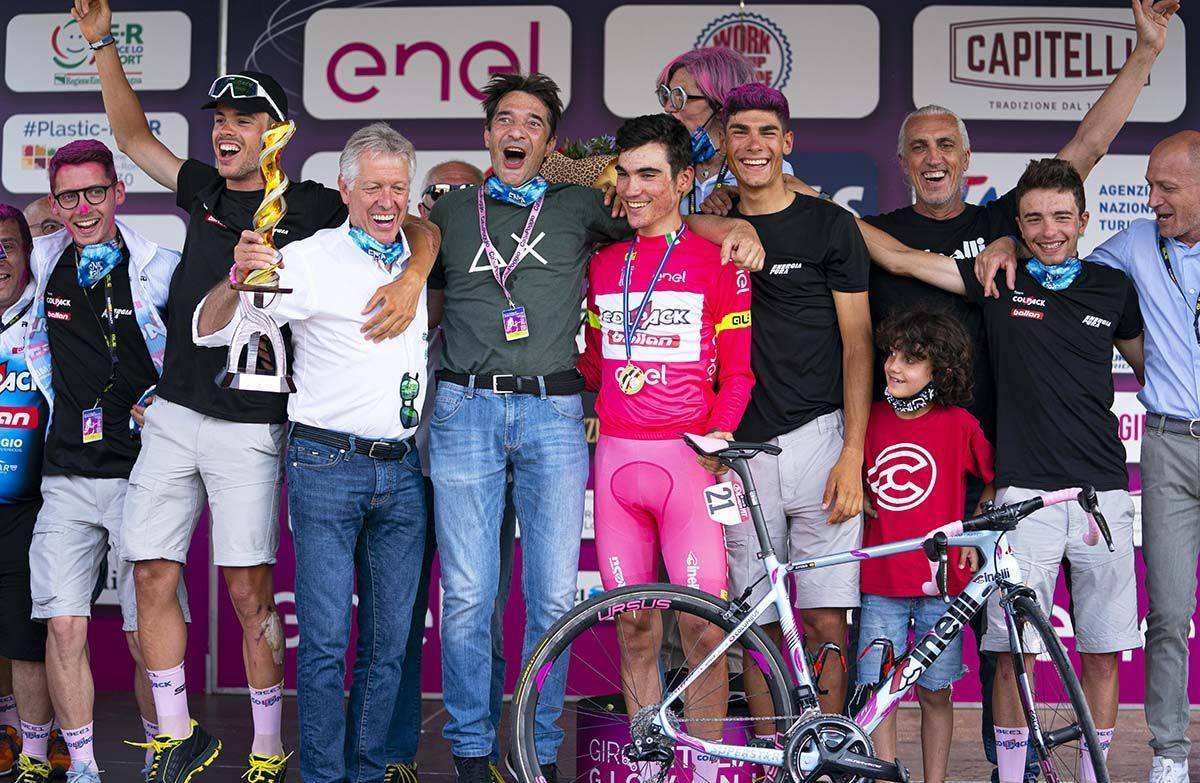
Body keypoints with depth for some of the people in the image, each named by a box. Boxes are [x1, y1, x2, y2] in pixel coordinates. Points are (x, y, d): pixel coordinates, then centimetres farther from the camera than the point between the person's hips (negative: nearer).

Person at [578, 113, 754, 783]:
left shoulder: (718, 262, 1)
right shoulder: (603, 265, 14)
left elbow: (738, 370, 1)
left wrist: (718, 434, -10)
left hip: (691, 459, -4)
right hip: (617, 457, 4)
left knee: (705, 631, -6)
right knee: (635, 629, 8)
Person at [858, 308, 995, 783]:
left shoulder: (959, 424, -3)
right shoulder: (872, 419, 3)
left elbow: (995, 483, 10)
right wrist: (864, 504, 3)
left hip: (941, 579, -1)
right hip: (881, 582, 2)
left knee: (934, 692, 7)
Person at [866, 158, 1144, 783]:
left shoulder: (1113, 287, 10)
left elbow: (1149, 364, 26)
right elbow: (899, 260, 3)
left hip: (1103, 491, 2)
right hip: (1024, 491, -2)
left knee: (1103, 652, 7)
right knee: (1014, 652, -3)